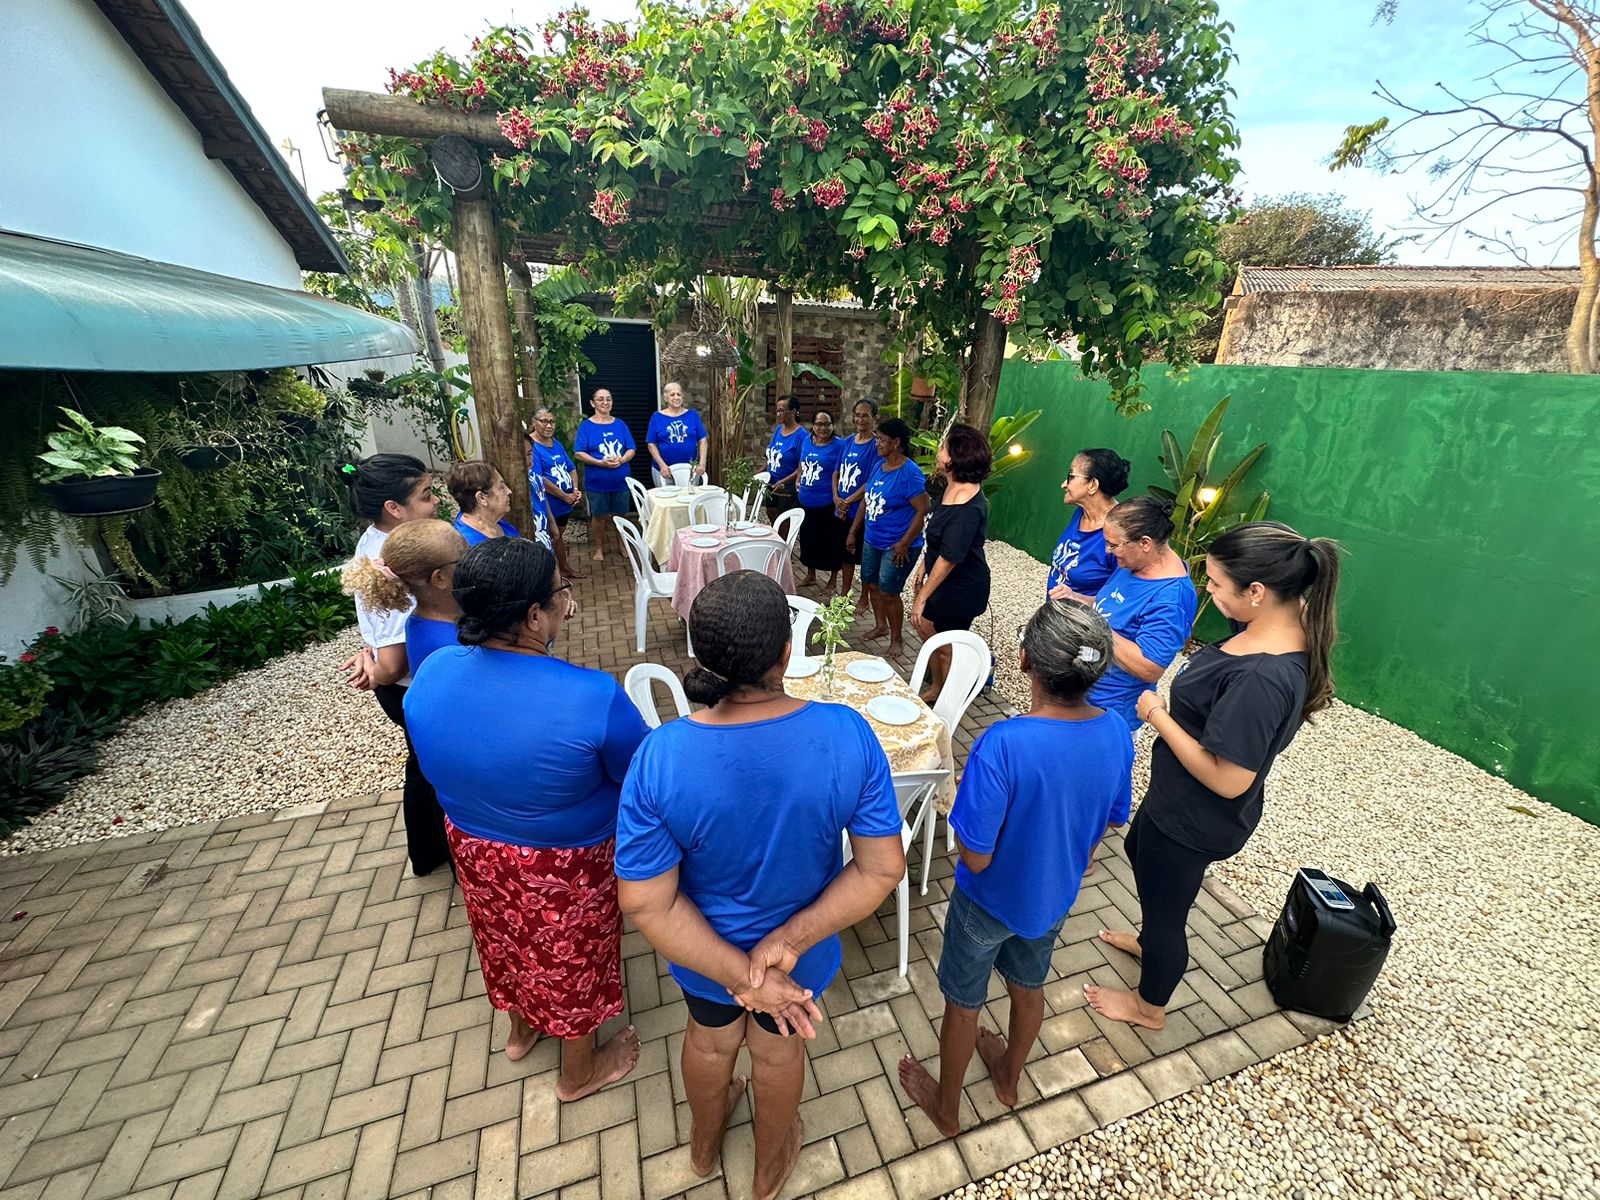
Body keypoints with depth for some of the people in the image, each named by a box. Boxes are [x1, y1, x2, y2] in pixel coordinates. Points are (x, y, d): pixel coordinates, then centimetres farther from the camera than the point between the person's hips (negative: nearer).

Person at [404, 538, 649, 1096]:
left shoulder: (430, 674, -18)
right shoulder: (593, 696, -37)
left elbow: (438, 765, 2)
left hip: (474, 849, 5)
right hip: (565, 866, -5)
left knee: (508, 941, 33)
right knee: (572, 962, 24)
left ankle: (520, 1030, 63)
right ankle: (579, 1071, 52)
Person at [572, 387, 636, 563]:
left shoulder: (620, 424, 6)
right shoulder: (586, 426, -3)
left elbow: (631, 449, 5)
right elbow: (578, 453, -8)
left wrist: (621, 460, -16)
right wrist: (601, 463, -20)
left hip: (620, 480, 2)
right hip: (597, 481, -2)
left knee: (620, 514, 12)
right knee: (599, 515, 7)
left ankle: (622, 545, 30)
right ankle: (599, 548, 23)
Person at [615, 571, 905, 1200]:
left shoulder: (660, 756, -31)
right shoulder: (848, 735, -30)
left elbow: (646, 903, -24)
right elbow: (883, 868, -23)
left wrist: (741, 975, -19)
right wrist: (789, 941, -21)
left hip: (702, 950, 0)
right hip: (802, 951, 0)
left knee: (710, 1037, 34)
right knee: (778, 1048, 33)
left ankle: (704, 1144, 67)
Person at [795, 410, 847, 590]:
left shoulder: (838, 445, -11)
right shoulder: (806, 441, 6)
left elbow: (838, 474, -17)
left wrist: (836, 496, -27)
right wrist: (798, 481, 8)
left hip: (827, 503, -6)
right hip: (806, 500, 6)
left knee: (831, 540, 5)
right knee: (808, 537, 17)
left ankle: (833, 580, 21)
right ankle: (810, 575, 35)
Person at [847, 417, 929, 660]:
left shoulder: (910, 473, -20)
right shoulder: (879, 465, 4)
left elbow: (922, 511, -21)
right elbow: (866, 500, 12)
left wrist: (904, 544, -22)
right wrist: (853, 532, 13)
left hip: (896, 546, -8)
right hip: (872, 540, 8)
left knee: (888, 593, -1)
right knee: (870, 583, 18)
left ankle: (896, 640, 19)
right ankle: (880, 625, 41)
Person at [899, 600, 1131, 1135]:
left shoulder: (1002, 745, -39)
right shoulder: (1116, 733, -19)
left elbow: (976, 857, -30)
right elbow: (1107, 819, -2)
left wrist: (965, 801, -11)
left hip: (990, 900, -5)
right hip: (1054, 895, 5)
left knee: (963, 1004, 22)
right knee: (1028, 986, 31)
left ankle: (946, 1107, 48)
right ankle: (1008, 1076, 60)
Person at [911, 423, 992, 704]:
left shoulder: (968, 509, -31)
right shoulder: (952, 487, -2)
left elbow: (949, 558, -28)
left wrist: (922, 597, -21)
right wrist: (923, 565, 15)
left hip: (961, 587, -9)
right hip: (943, 578, 9)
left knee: (948, 648, 8)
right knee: (925, 627, 22)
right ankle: (936, 688, 42)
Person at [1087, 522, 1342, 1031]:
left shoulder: (1262, 679, -38)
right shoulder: (1287, 628, -8)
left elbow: (1228, 780, -31)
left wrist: (1158, 716, -24)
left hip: (1191, 821, -9)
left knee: (1164, 904, 17)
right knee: (1140, 853, 33)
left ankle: (1149, 1005, 47)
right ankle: (1151, 942, 62)